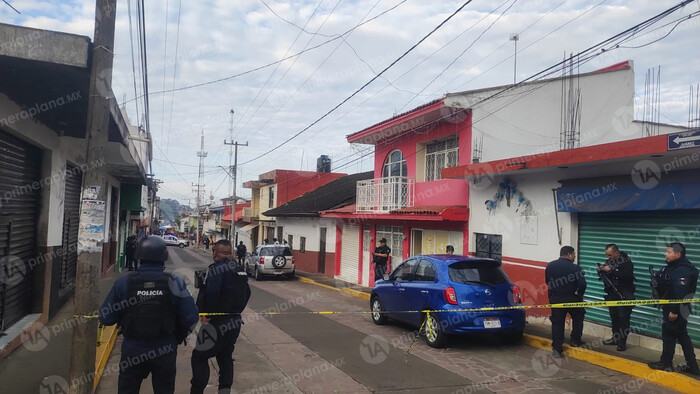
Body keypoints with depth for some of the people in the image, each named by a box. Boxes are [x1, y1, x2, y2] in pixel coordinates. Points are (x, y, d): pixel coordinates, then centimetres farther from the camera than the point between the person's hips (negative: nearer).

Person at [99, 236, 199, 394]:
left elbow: (106, 318, -8)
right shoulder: (175, 283, -14)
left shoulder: (124, 282, -13)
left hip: (132, 351, 0)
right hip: (165, 351, 0)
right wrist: (179, 336, 7)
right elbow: (191, 318, -13)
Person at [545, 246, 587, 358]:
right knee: (578, 318, 23)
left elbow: (547, 282, 6)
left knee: (557, 323, 7)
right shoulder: (575, 267, -15)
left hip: (555, 299, 3)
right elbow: (582, 284, -17)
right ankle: (575, 340, 29)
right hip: (572, 298, -3)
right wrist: (579, 294, 2)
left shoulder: (549, 266, -1)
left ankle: (557, 348, 6)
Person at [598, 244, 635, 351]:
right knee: (614, 316, 12)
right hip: (612, 295, 6)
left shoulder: (626, 261, -11)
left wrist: (611, 270, -28)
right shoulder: (609, 261, 8)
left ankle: (622, 342, 3)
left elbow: (626, 275, -27)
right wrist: (601, 270, -8)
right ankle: (615, 338, 23)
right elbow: (604, 274, 15)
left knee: (623, 318, -3)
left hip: (624, 296, -6)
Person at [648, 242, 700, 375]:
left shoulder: (682, 270, -23)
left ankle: (666, 363, 14)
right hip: (671, 307, 10)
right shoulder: (672, 266, 9)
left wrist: (674, 311, -25)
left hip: (676, 309, -10)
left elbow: (681, 293, -26)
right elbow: (665, 286, 18)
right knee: (682, 335, 15)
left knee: (668, 334, 1)